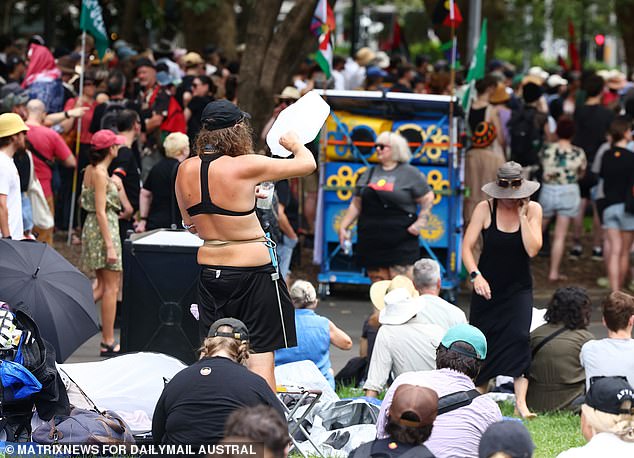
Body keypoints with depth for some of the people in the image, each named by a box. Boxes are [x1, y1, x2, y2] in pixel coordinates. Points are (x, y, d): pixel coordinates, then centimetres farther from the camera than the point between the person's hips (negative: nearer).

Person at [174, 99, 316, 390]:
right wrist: (294, 144, 16)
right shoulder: (245, 167, -15)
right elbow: (307, 164, -6)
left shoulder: (186, 169, 1)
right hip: (252, 270, -6)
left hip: (209, 266, 6)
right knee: (261, 352, 2)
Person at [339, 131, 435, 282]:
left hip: (401, 242, -5)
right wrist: (343, 227, 9)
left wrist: (420, 222, -10)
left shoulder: (410, 173, 1)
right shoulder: (369, 173, 15)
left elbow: (427, 199, 1)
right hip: (371, 241, 5)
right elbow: (356, 205, 16)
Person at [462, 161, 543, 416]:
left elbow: (532, 249, -16)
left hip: (518, 288, -1)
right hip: (487, 286, 1)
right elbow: (467, 246, -8)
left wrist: (522, 215, -17)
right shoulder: (485, 209, -6)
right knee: (481, 339, 5)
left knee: (518, 336, -18)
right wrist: (475, 275, -22)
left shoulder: (532, 209, -4)